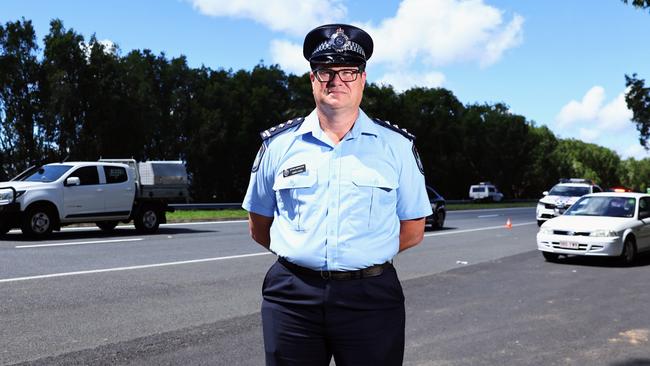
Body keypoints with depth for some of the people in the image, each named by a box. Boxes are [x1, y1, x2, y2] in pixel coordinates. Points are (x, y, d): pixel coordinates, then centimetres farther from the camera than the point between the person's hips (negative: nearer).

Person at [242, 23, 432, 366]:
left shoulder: (397, 146, 4)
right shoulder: (278, 144, 6)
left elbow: (412, 229, 8)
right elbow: (259, 225, 14)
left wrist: (364, 255, 2)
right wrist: (301, 255, 8)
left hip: (371, 298, 0)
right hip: (291, 296, 1)